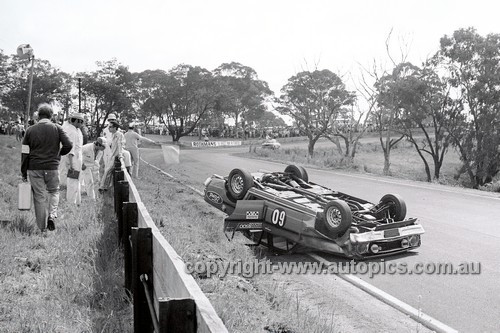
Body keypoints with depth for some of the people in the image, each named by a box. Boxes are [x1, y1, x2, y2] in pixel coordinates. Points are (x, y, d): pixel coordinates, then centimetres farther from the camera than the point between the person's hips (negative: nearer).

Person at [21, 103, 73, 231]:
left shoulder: (30, 130, 3)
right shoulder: (57, 128, 0)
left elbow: (25, 153, 2)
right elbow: (68, 145, -11)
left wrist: (24, 172, 8)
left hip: (34, 168, 1)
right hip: (52, 167, -1)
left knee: (39, 197, 6)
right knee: (54, 191, 20)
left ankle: (42, 229, 11)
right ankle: (52, 215, -2)